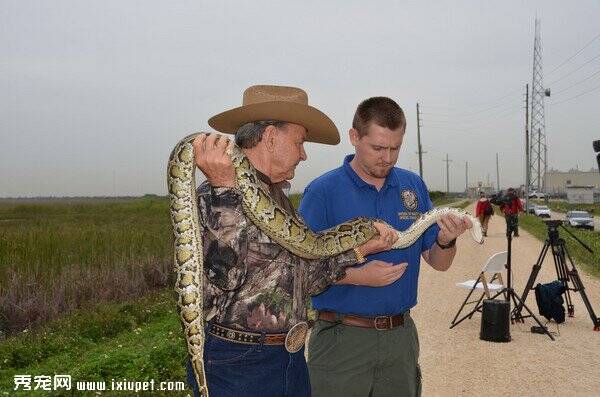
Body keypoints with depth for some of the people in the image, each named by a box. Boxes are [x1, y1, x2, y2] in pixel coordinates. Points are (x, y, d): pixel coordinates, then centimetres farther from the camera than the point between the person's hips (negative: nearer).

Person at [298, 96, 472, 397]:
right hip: (341, 337, -4)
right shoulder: (322, 191, -10)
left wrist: (446, 241, -14)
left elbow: (438, 263, 7)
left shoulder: (414, 186, 4)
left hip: (402, 335, 4)